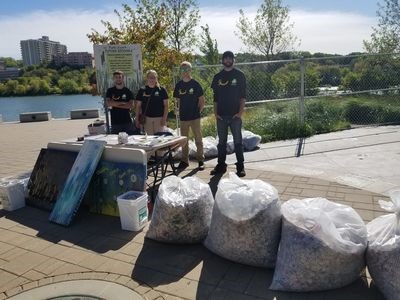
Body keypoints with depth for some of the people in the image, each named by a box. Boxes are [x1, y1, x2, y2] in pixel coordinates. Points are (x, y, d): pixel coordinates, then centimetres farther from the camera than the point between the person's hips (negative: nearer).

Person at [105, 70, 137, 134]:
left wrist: (115, 104, -8)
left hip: (127, 121, 0)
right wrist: (123, 103, -8)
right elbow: (108, 103, -6)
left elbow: (131, 105, -6)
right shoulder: (110, 91, 7)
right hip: (115, 122, 0)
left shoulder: (127, 91, 5)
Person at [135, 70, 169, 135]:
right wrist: (137, 119, 3)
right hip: (147, 118, 1)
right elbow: (138, 106, 8)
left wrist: (164, 118, -6)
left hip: (159, 118, -1)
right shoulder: (142, 90, 6)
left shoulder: (161, 90, 3)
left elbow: (166, 105, 3)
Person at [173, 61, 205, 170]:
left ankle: (201, 160, 9)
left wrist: (198, 111, -3)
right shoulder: (178, 85, 7)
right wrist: (181, 110, 8)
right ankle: (184, 160, 19)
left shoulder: (195, 84, -2)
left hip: (195, 116, -3)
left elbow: (202, 100, 2)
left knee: (198, 139, 1)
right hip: (183, 117, 3)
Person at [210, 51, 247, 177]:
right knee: (221, 141, 9)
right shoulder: (218, 76, 11)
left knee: (238, 141, 0)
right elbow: (215, 96, 12)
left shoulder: (239, 75, 3)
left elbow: (243, 95, -1)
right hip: (221, 115, 3)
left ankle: (240, 167, 7)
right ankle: (221, 165, 17)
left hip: (235, 114, -3)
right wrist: (215, 112, 2)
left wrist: (241, 111, -11)